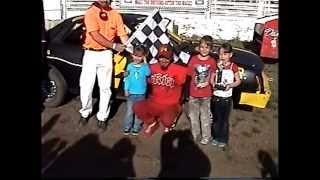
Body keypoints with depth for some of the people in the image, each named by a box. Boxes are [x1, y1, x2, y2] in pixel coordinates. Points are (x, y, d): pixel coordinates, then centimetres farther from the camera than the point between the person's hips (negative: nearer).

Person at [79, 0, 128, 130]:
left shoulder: (116, 15, 6)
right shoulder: (90, 13, -4)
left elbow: (123, 35, 3)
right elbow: (95, 35, -14)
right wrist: (114, 46, -19)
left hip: (106, 54, 2)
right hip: (90, 54, -1)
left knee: (105, 88, 3)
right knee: (86, 86, 4)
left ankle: (102, 117, 16)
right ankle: (85, 112, 27)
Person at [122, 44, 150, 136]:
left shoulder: (145, 66, -4)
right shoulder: (130, 66, 0)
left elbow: (148, 74, -23)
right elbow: (126, 78, 3)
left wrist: (145, 63, -22)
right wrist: (126, 89, -1)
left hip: (141, 93, -1)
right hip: (131, 92, 1)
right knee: (129, 111, 8)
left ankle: (136, 128, 22)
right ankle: (127, 127, 20)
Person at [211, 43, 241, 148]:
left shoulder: (233, 66, -7)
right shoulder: (216, 65, 0)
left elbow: (238, 81, 0)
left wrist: (230, 85, -18)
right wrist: (214, 84, -15)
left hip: (227, 97, -2)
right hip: (216, 96, 2)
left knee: (224, 119, 9)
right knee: (217, 118, 13)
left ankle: (223, 139, 25)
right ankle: (216, 137, 29)